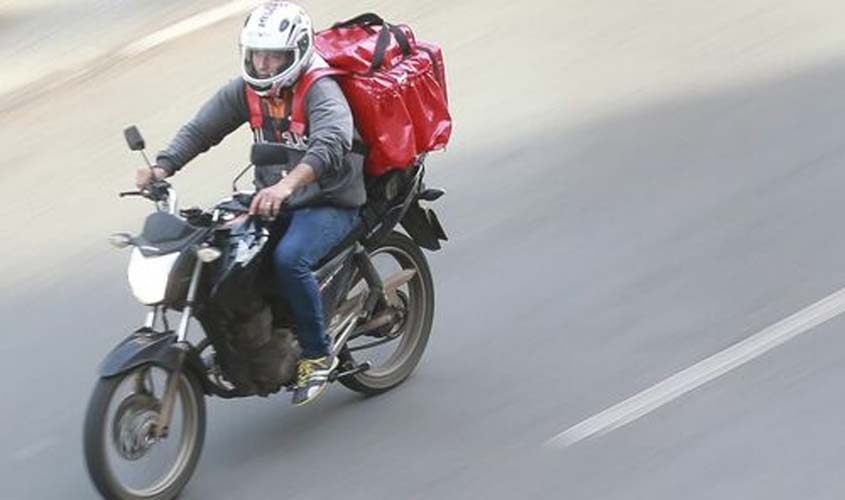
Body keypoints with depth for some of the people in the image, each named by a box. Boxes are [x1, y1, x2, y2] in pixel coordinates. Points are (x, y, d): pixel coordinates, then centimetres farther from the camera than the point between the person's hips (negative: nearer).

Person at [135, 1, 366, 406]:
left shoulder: (321, 91, -20)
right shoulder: (245, 90, 2)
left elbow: (331, 144, -38)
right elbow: (200, 129, -1)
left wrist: (288, 184, -56)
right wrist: (162, 166, -21)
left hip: (330, 204, -7)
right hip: (272, 199, 7)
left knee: (289, 258, -33)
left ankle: (317, 355, -15)